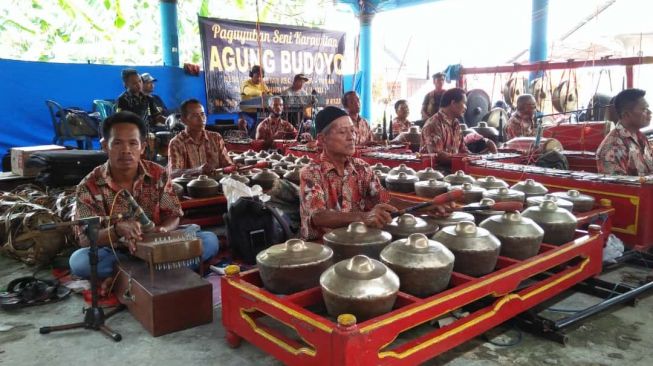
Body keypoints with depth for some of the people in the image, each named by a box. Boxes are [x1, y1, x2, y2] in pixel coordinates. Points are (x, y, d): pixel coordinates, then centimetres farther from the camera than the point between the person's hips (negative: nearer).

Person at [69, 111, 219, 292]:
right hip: (115, 253, -1)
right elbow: (85, 239, -15)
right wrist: (117, 229, -36)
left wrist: (161, 230, -28)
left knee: (209, 240, -19)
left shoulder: (158, 175, -6)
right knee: (78, 261, -33)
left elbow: (173, 216, -3)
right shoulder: (89, 187, -12)